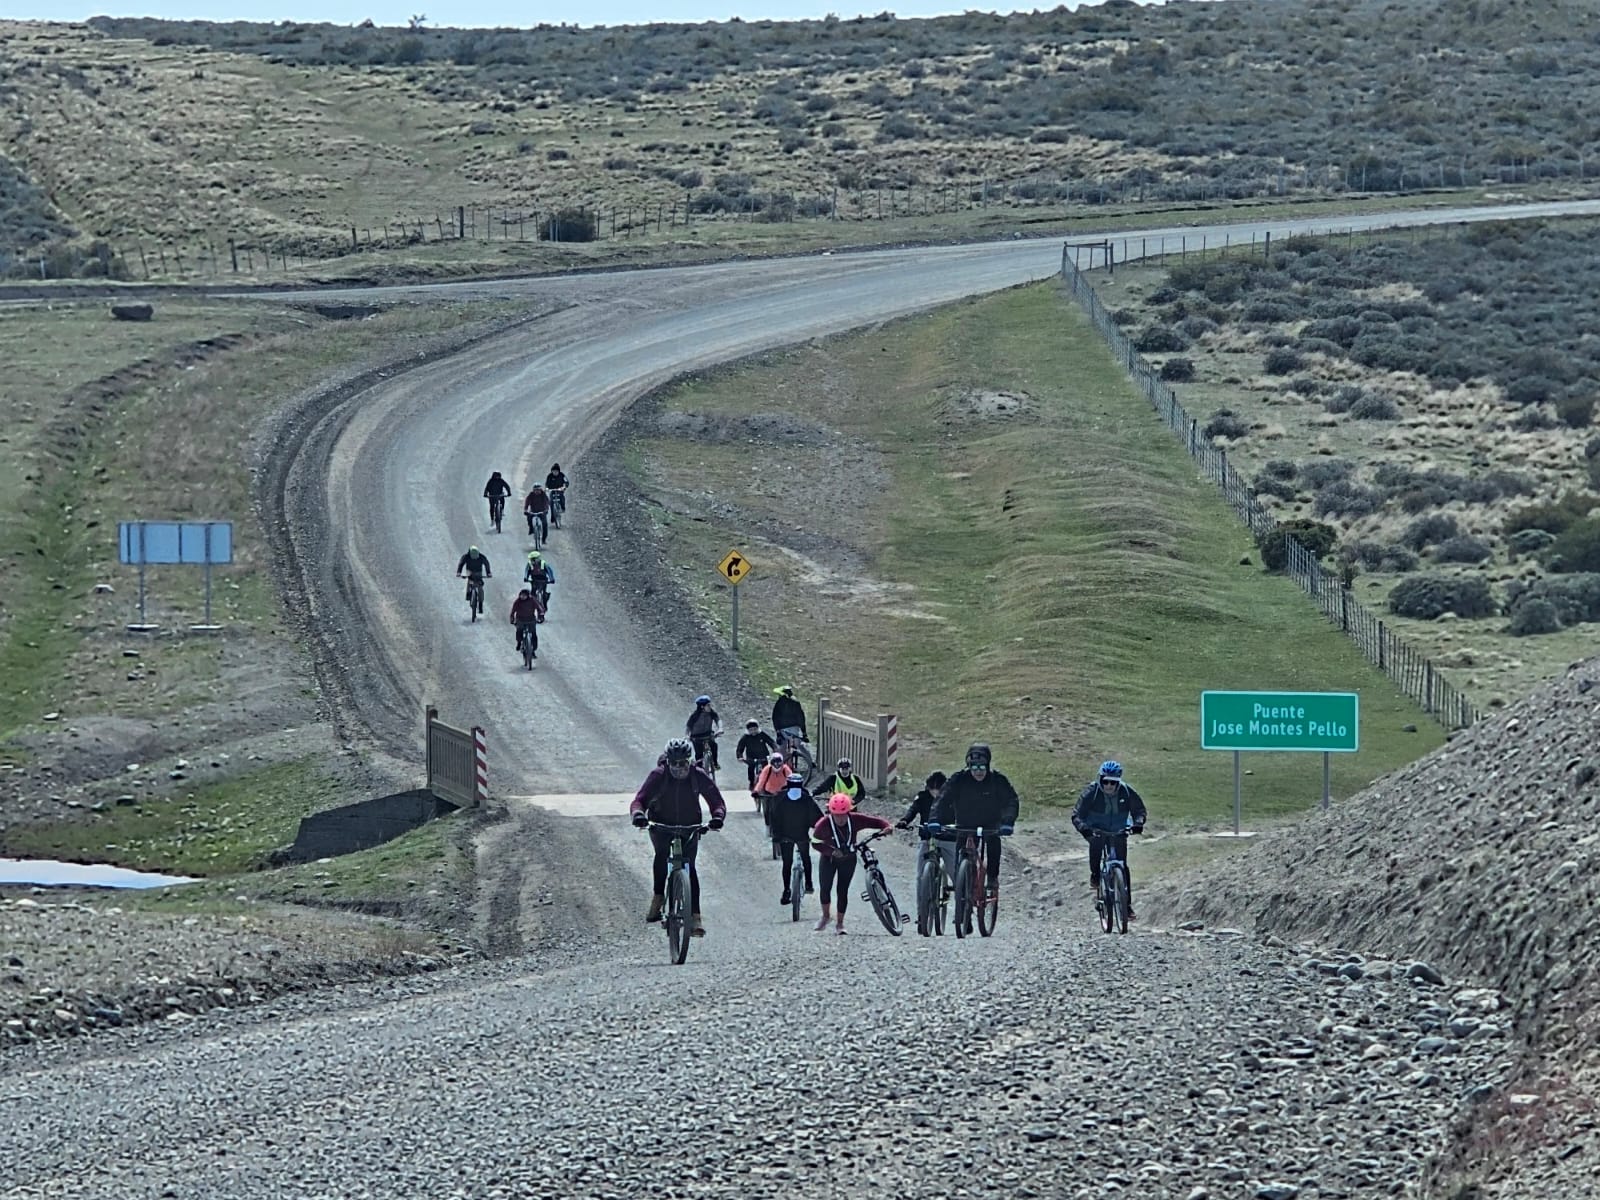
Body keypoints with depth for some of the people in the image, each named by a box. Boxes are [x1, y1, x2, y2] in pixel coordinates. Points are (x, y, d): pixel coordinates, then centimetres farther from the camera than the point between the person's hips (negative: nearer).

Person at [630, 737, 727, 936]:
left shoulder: (699, 777, -15)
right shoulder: (658, 776, -19)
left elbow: (717, 801, -13)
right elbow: (639, 799, -24)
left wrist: (718, 816, -35)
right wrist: (638, 814, -47)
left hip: (690, 825, 0)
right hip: (661, 823, 0)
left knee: (689, 866, -12)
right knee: (662, 852, -24)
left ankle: (695, 916, -13)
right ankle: (658, 896, -5)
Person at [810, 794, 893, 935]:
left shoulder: (855, 820, -23)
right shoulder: (824, 824, -27)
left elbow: (875, 821, -16)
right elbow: (816, 843, -20)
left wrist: (887, 826, -36)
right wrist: (831, 851, -34)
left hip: (848, 858, 0)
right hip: (829, 858, 0)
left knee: (843, 890, -1)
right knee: (825, 887, -5)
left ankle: (840, 923, 12)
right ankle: (826, 916, 22)